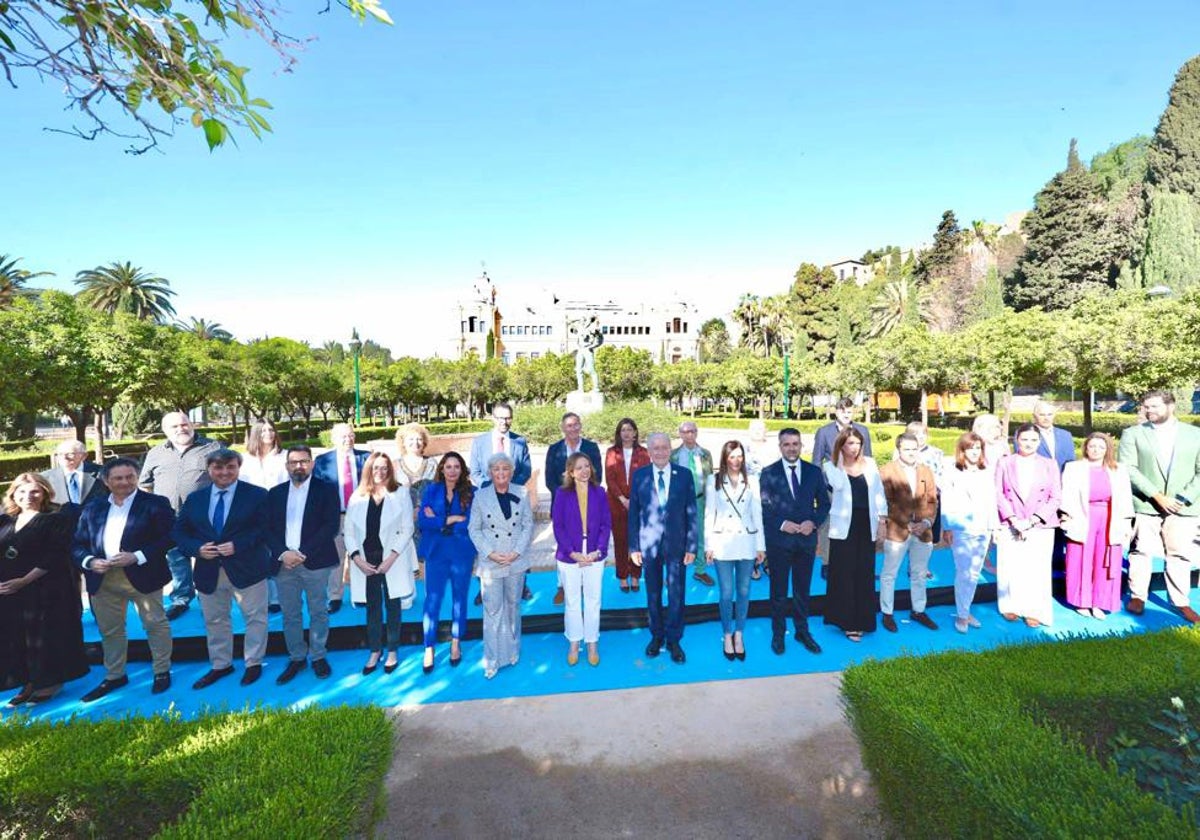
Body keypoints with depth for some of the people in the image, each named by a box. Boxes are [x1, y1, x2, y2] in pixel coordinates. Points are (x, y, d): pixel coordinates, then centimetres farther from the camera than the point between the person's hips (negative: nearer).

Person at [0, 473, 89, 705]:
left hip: (46, 591, -5)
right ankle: (30, 683, 25)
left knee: (44, 637, 3)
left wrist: (24, 581, -18)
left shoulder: (56, 520, -6)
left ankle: (49, 683, 18)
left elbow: (55, 557, -13)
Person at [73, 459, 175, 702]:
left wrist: (137, 557, -21)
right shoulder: (92, 508, 9)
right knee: (109, 630, 17)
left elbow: (169, 537, -12)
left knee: (155, 624, 7)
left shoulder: (155, 504, -6)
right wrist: (90, 561, -10)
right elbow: (78, 544, 10)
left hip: (143, 576, -4)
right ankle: (114, 676, 34)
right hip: (103, 579, 5)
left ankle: (162, 672, 22)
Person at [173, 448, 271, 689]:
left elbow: (266, 529, -10)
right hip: (208, 571, 4)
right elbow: (179, 532, 8)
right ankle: (220, 664, 34)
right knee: (214, 620, 17)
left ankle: (253, 663, 24)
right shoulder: (194, 498, 7)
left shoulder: (257, 495, -6)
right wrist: (197, 549, -11)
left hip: (247, 568, -4)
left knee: (254, 617, 7)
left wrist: (238, 545, -21)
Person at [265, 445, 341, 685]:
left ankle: (318, 657, 20)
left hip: (315, 561, -3)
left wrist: (303, 553, -16)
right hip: (284, 562, 3)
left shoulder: (327, 490, 0)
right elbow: (268, 529, 5)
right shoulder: (275, 493, 11)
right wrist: (283, 553, -12)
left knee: (318, 612, 6)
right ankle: (296, 658, 23)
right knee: (290, 615, 10)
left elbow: (331, 526, -9)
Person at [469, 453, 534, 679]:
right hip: (490, 563, -2)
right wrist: (490, 553, -13)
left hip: (516, 561, 2)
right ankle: (492, 660, 16)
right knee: (492, 609, 3)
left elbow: (528, 525, 1)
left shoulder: (520, 494, -2)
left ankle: (513, 650, 35)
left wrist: (517, 552, -11)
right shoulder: (480, 496, -5)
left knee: (513, 605, 16)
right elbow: (474, 529, -3)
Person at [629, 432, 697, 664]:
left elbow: (691, 513, -1)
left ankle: (674, 640, 26)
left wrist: (691, 546, -4)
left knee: (676, 594, 7)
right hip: (649, 544, 1)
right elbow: (633, 513, 1)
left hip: (676, 543, 0)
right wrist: (634, 547, -2)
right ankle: (656, 636, 33)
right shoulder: (639, 476, -2)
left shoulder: (684, 475, -3)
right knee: (653, 594, 14)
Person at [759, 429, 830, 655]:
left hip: (806, 539, 2)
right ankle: (778, 634, 26)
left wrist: (814, 522, -10)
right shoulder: (768, 473, -6)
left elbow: (824, 503, 6)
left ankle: (802, 631, 32)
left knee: (803, 589, 15)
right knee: (778, 591, 10)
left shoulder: (814, 472, 3)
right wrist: (782, 524, -17)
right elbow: (763, 508, -6)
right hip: (778, 541, -2)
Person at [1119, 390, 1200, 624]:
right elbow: (1127, 469, -7)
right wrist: (1157, 495, -14)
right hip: (1145, 505, -1)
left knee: (1179, 554, 7)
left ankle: (1181, 602, 18)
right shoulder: (1132, 433, 1)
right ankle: (1137, 596, 16)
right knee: (1141, 551, 5)